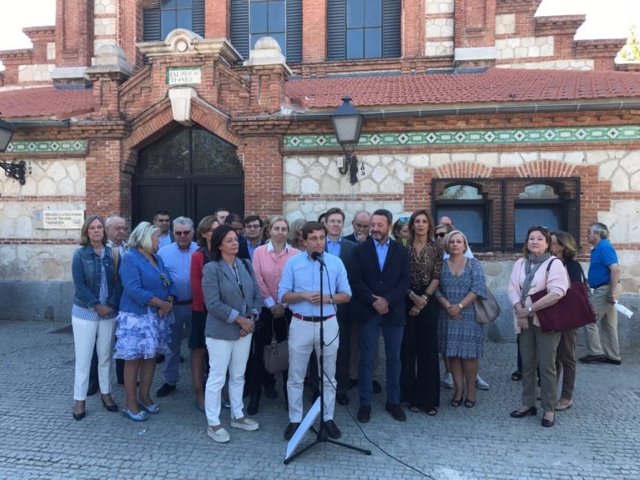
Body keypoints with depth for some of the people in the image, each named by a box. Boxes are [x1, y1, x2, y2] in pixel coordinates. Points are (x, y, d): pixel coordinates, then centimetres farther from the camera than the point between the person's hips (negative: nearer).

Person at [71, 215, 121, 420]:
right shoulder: (80, 254, -5)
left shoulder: (111, 253, 2)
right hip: (85, 312, -2)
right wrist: (97, 305, -15)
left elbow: (117, 282, 2)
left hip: (109, 312, 3)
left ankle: (105, 393, 25)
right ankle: (79, 399, 14)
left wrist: (111, 305, -10)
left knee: (105, 356, 12)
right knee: (83, 357, 2)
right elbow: (79, 285, -10)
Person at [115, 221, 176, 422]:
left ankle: (144, 396, 26)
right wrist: (162, 303, -20)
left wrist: (169, 302, -11)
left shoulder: (157, 258, 11)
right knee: (133, 359, 1)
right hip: (137, 316, -7)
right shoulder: (130, 258, -12)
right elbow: (134, 290, -22)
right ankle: (130, 404, 11)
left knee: (151, 357, 13)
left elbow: (169, 283, 9)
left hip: (158, 316, 7)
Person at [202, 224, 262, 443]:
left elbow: (256, 295, 7)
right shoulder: (211, 269, -11)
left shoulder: (246, 265, 5)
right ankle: (213, 424, 16)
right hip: (220, 331, -5)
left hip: (245, 328, 6)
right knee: (217, 377, 4)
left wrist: (251, 318, -7)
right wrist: (239, 319, -17)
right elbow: (213, 304, -18)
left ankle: (238, 416, 30)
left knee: (238, 376, 16)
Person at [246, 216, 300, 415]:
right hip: (265, 307, 0)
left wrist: (283, 304, -8)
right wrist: (272, 304, -8)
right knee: (260, 349, 4)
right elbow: (258, 280, -5)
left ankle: (289, 390, 21)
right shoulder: (259, 252, -1)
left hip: (287, 308, 0)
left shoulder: (295, 253, -2)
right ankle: (255, 393, 16)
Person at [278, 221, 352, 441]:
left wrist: (328, 298, -15)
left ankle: (327, 418, 25)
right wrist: (303, 295, -18)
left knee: (328, 376, 11)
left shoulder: (336, 262, 1)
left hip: (328, 324, 1)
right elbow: (283, 295, -2)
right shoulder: (293, 263, -1)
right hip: (301, 324, -1)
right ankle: (295, 420, 21)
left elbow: (346, 295, 3)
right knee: (296, 377, 7)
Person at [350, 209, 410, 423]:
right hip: (368, 311, -1)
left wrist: (387, 300, -15)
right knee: (366, 359, 4)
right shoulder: (361, 249, 2)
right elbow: (355, 280, -5)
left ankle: (393, 401, 23)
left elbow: (405, 281, -2)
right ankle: (365, 403, 14)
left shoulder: (401, 251, 6)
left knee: (394, 359, 10)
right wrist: (373, 301, -14)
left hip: (394, 311, 2)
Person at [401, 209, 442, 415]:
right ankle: (412, 396, 16)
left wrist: (423, 299, -11)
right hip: (407, 302, 0)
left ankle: (429, 399, 12)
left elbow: (436, 277, -2)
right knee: (408, 349, 4)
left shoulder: (436, 249, 2)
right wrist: (413, 296, -12)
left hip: (428, 303, 0)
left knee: (428, 350, 3)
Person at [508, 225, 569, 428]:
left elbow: (557, 293, -19)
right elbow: (512, 288, 4)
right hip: (524, 320, 5)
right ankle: (528, 404, 22)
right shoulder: (520, 263, 11)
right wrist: (519, 310, -13)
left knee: (546, 365, -1)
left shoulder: (554, 263, -7)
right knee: (527, 364, 11)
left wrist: (530, 309, -16)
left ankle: (549, 410, 10)